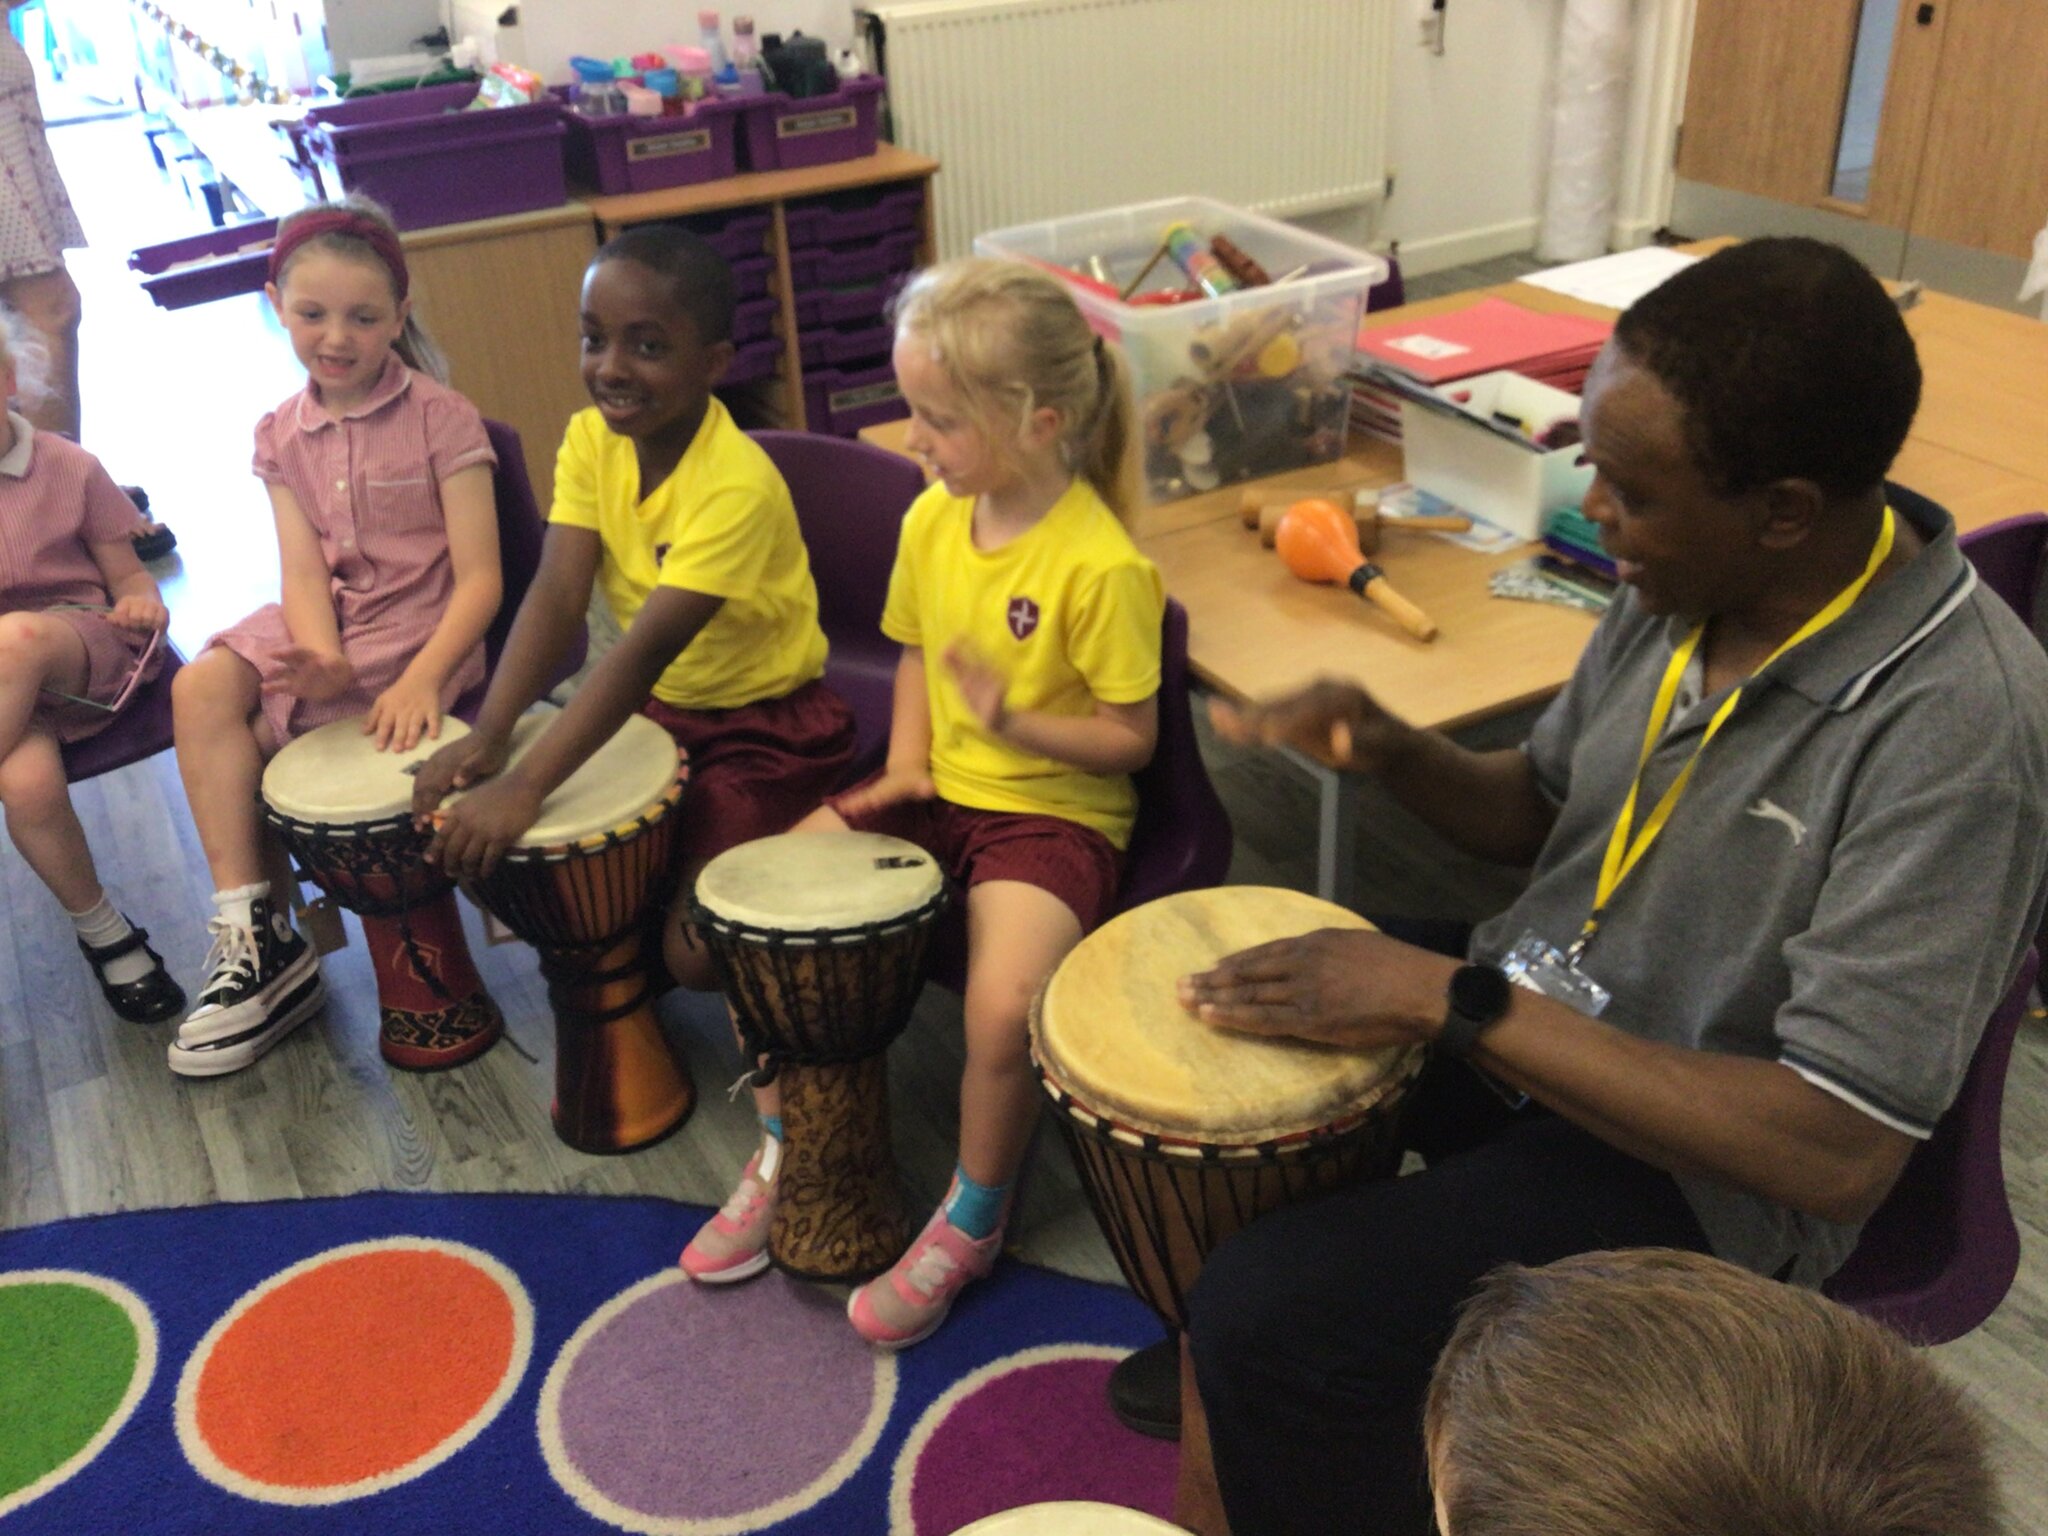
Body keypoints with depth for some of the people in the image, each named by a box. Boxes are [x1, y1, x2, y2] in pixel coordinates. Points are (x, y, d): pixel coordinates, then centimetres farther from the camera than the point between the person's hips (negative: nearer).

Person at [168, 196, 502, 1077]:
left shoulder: (440, 418, -10)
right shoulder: (283, 435, 5)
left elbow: (479, 577, -15)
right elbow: (304, 573, -4)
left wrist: (421, 680, -29)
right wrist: (324, 660, -26)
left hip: (422, 632, -5)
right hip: (327, 628, 5)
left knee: (248, 740, -16)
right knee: (202, 689, -19)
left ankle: (269, 938, 7)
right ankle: (254, 936, -11)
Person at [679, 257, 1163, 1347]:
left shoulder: (1100, 566, -20)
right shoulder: (933, 520, 1)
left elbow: (1130, 737, -13)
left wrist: (1015, 725, -28)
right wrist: (904, 763, 0)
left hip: (1053, 812, -7)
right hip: (936, 794, 7)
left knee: (1004, 1006, -29)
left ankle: (971, 1219, 4)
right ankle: (782, 1156, 16)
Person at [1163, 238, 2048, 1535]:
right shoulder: (1684, 584, -5)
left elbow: (1838, 1151, -30)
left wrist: (1458, 1002, -30)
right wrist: (1392, 751, -12)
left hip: (1704, 1160, -7)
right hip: (1523, 1007, 8)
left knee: (1273, 1318, -23)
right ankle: (1224, 1385, 31)